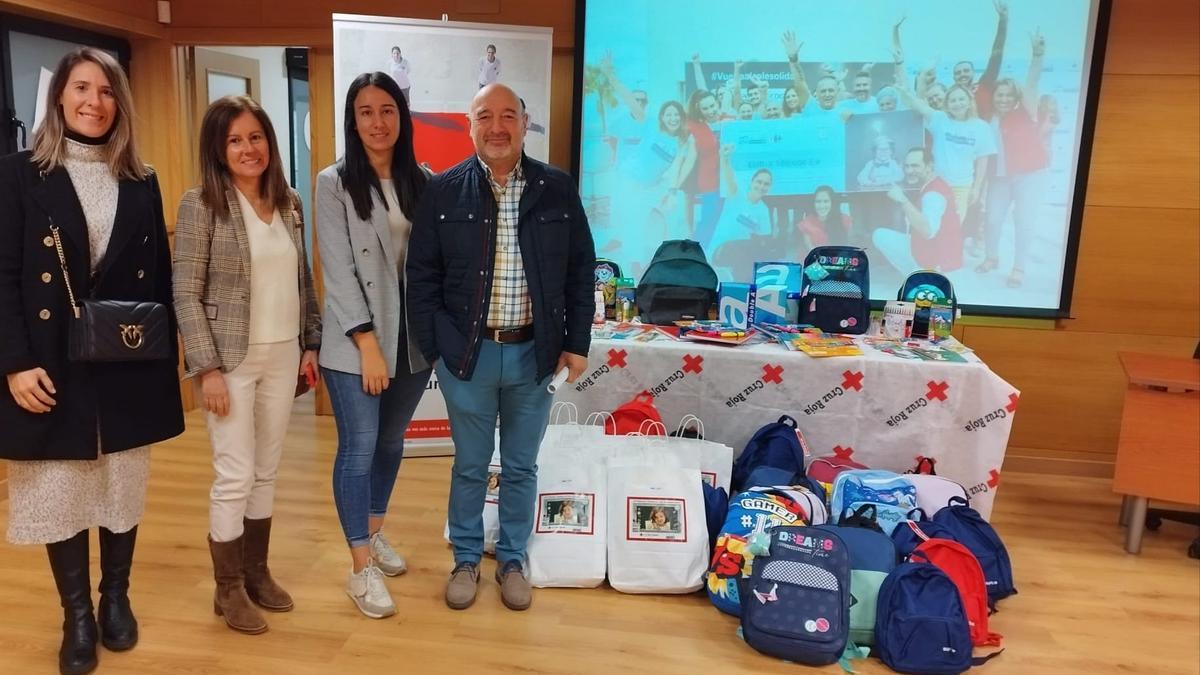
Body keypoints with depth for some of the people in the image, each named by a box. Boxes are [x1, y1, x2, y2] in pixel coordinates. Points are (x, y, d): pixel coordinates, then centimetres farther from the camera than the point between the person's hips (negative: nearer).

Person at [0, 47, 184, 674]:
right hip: (53, 369, -2)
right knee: (60, 494, 6)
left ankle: (116, 599, 30)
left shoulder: (141, 183, 7)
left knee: (123, 490, 12)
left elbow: (160, 280, 8)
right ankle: (77, 615, 22)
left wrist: (164, 356, 2)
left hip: (129, 370, 2)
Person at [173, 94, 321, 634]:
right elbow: (186, 293, -11)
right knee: (235, 477, 0)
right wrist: (207, 368, -15)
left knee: (267, 472, 13)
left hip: (283, 356, 5)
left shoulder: (289, 203, 7)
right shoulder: (200, 205, -9)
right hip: (231, 359, -5)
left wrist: (311, 343, 8)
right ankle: (228, 588, 19)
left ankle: (257, 573, 29)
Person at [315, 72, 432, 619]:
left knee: (391, 444, 16)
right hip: (355, 344, -4)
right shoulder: (334, 183, -4)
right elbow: (338, 270, -10)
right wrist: (368, 344, -14)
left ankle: (374, 534, 36)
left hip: (412, 338, 4)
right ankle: (361, 569, 11)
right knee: (358, 450, -1)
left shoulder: (420, 182, 7)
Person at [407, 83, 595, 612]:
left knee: (521, 467, 14)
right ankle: (466, 560, 33)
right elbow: (422, 276, 0)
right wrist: (434, 347, -5)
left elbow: (581, 271, 3)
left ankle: (512, 560, 33)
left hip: (534, 353, 1)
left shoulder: (558, 189, -1)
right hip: (467, 353, -1)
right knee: (469, 465, 14)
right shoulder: (443, 192, -3)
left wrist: (577, 343, 0)